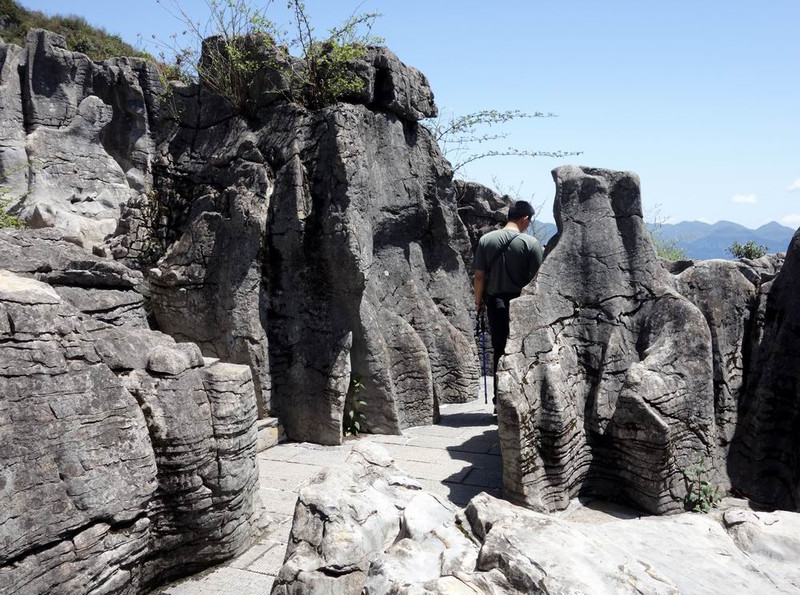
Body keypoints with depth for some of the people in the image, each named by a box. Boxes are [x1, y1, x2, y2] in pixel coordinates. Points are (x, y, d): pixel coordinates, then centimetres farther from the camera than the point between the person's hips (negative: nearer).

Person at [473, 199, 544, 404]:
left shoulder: (486, 239, 2)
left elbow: (479, 276, 0)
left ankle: (500, 398, 16)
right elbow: (536, 278, -7)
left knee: (500, 349, 12)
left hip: (495, 302, 3)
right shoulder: (530, 242, -6)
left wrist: (478, 301, 11)